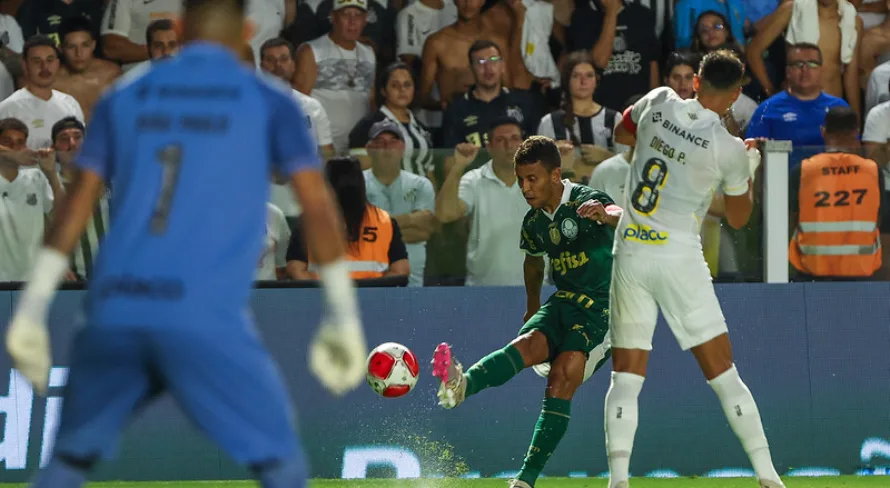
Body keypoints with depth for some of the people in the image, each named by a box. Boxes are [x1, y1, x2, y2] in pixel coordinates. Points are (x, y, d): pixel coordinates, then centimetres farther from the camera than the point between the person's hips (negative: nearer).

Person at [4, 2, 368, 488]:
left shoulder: (123, 99, 16)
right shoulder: (269, 103, 8)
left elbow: (76, 206, 11)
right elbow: (318, 206, 3)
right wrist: (342, 316, 7)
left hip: (114, 312, 3)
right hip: (206, 319, -3)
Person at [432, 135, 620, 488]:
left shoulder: (586, 202, -13)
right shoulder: (534, 222, 9)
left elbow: (621, 217, -33)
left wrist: (607, 215, -55)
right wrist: (532, 308, 32)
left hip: (603, 307, -5)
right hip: (564, 301, 5)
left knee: (563, 373, -24)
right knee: (529, 343, -26)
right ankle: (462, 385, -57)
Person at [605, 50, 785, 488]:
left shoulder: (659, 103, 0)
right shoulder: (730, 150, -8)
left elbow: (623, 127, 25)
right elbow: (738, 219, 9)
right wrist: (749, 172, 23)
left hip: (630, 254, 3)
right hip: (680, 258, -3)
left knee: (626, 377, 3)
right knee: (723, 373, 3)